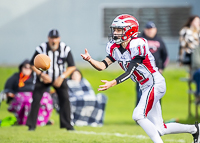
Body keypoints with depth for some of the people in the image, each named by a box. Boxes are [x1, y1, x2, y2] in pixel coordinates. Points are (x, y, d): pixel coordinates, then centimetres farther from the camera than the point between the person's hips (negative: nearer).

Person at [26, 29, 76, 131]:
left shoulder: (65, 49, -16)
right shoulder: (41, 49, -19)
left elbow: (72, 66, -9)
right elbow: (33, 65, -9)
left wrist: (62, 77, -21)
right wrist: (41, 75, -24)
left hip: (59, 79, 1)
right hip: (44, 78, -1)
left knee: (65, 99, -11)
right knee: (36, 99, -9)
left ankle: (67, 124, -1)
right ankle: (31, 124, 1)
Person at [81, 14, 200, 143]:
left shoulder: (137, 45, -20)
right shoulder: (114, 47, 4)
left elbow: (130, 72, -24)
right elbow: (103, 66, 0)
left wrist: (112, 83, -33)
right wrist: (90, 60, -19)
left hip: (155, 83, -8)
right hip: (145, 87, 8)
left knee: (138, 116, -22)